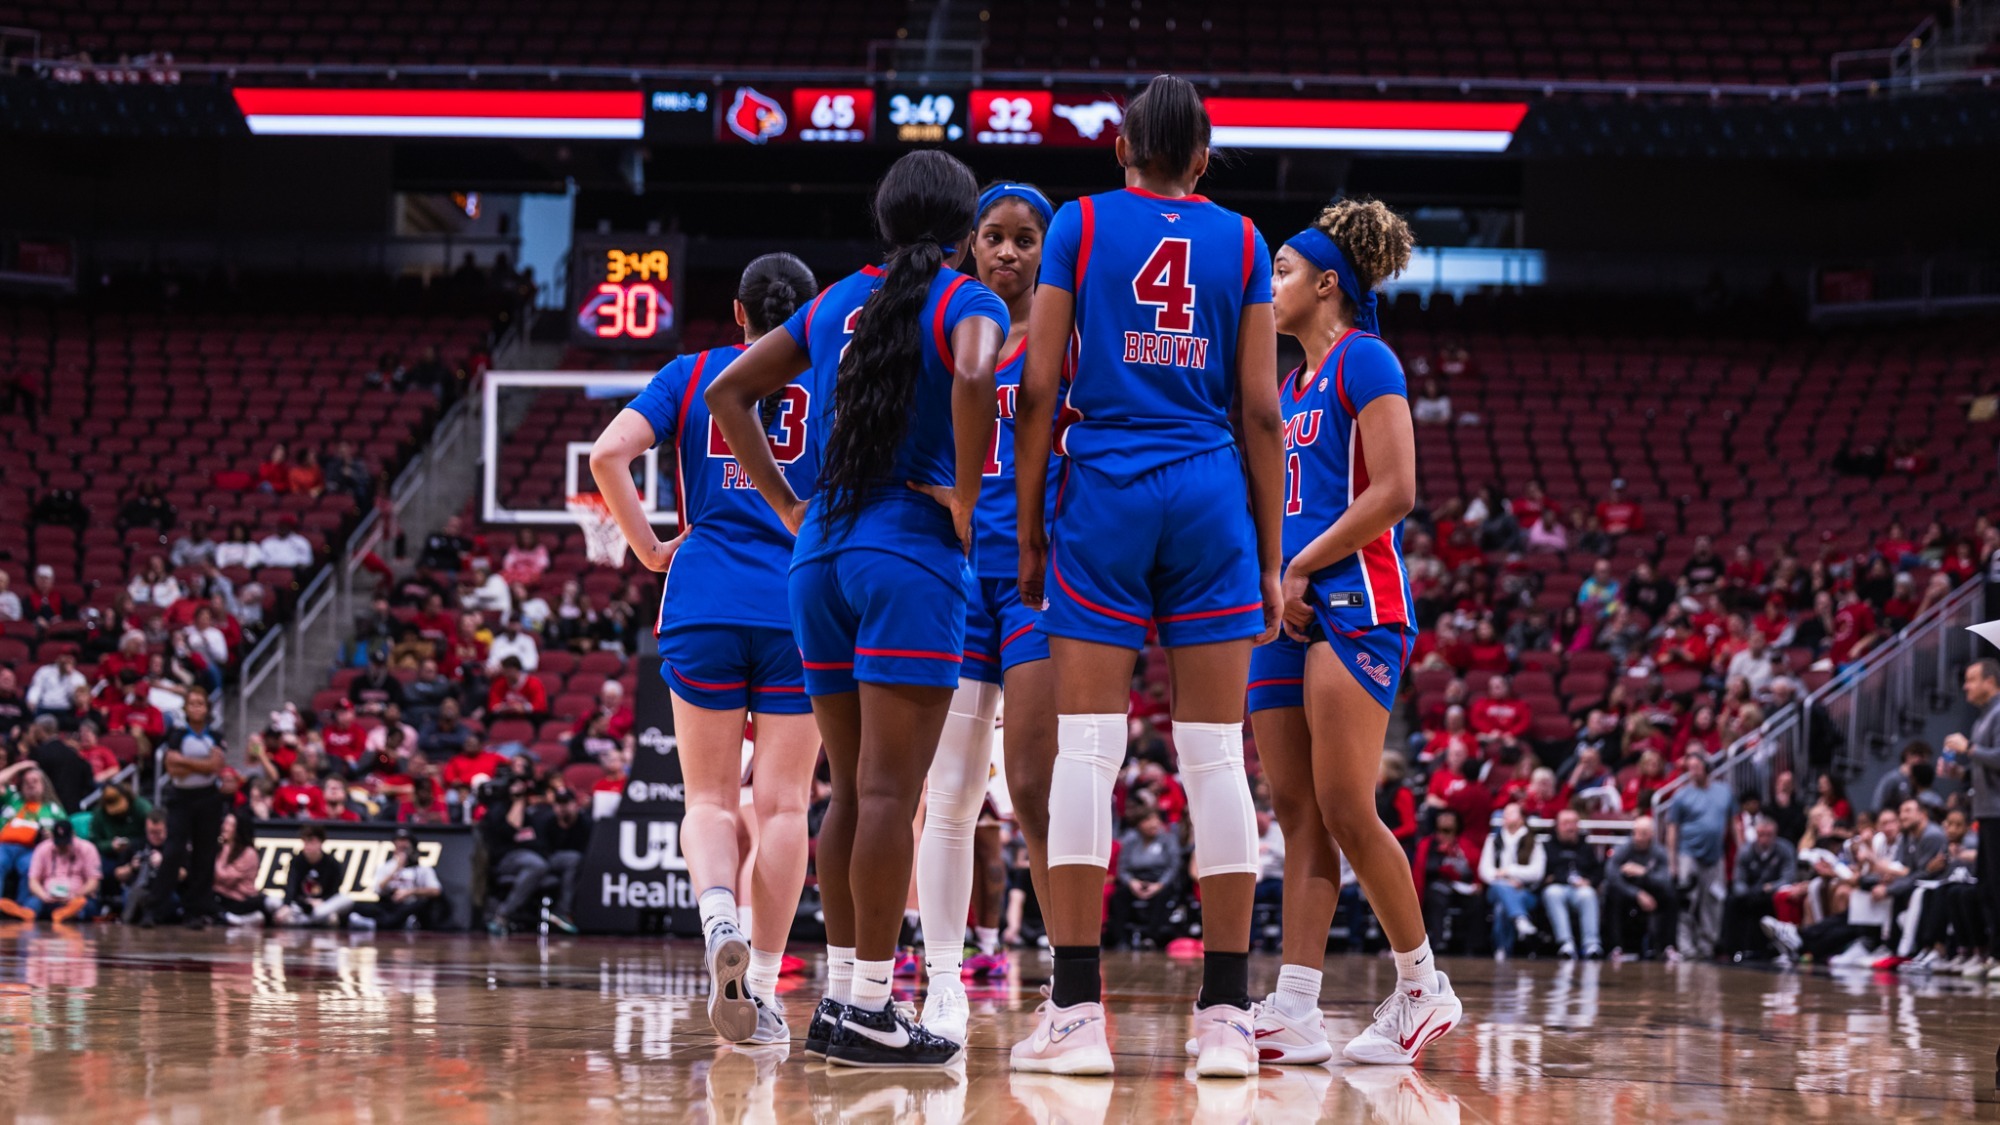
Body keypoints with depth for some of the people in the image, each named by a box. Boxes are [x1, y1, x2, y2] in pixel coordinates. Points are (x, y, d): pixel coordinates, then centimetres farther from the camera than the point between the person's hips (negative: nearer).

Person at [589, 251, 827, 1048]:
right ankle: (761, 985, 1)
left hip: (703, 605, 1)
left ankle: (720, 919, -23)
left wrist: (651, 550, 5)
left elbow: (608, 454, -3)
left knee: (710, 798, 7)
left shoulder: (692, 376, 10)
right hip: (800, 610, -1)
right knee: (781, 803, 5)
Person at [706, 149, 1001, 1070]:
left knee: (852, 791, 12)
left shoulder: (835, 304, 16)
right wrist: (966, 500, -15)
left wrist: (787, 507, 17)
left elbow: (729, 391, 19)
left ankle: (839, 996, 14)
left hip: (821, 559, 6)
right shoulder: (966, 304, -3)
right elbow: (974, 377, -26)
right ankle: (868, 1010, -8)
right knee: (890, 791, -6)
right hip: (912, 557, -6)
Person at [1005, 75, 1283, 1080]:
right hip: (1211, 497, 1)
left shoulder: (1081, 225, 5)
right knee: (1215, 755, 1)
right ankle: (1226, 1015, -1)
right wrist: (1270, 556, 11)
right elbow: (1261, 410, 6)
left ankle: (1076, 1010, -8)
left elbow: (1038, 390, 1)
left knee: (1086, 748, -2)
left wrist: (1028, 530, 7)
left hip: (1102, 489, -1)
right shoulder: (1240, 241, 9)